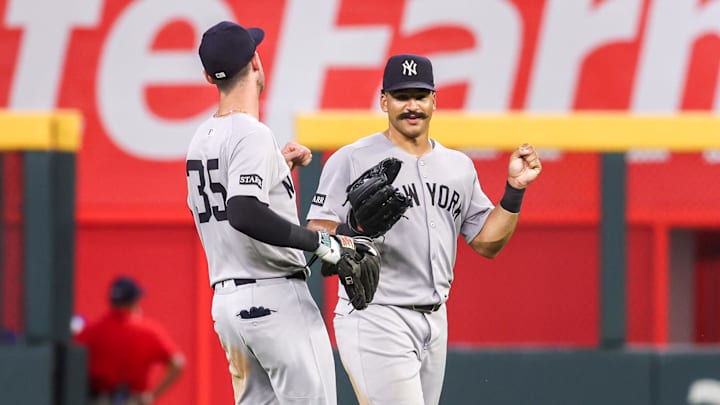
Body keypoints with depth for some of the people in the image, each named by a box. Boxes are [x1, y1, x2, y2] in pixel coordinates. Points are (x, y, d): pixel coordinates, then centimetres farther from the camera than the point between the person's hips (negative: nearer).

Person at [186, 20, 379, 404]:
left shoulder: (201, 139, 14)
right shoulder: (252, 135, -13)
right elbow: (243, 214, -27)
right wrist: (322, 242, -23)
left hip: (225, 299, 9)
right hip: (275, 298, -9)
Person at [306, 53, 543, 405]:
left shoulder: (459, 166, 14)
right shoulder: (351, 160, -5)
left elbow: (487, 243, 15)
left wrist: (515, 190, 3)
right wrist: (356, 228, -29)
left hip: (435, 322, 7)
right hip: (375, 319, -7)